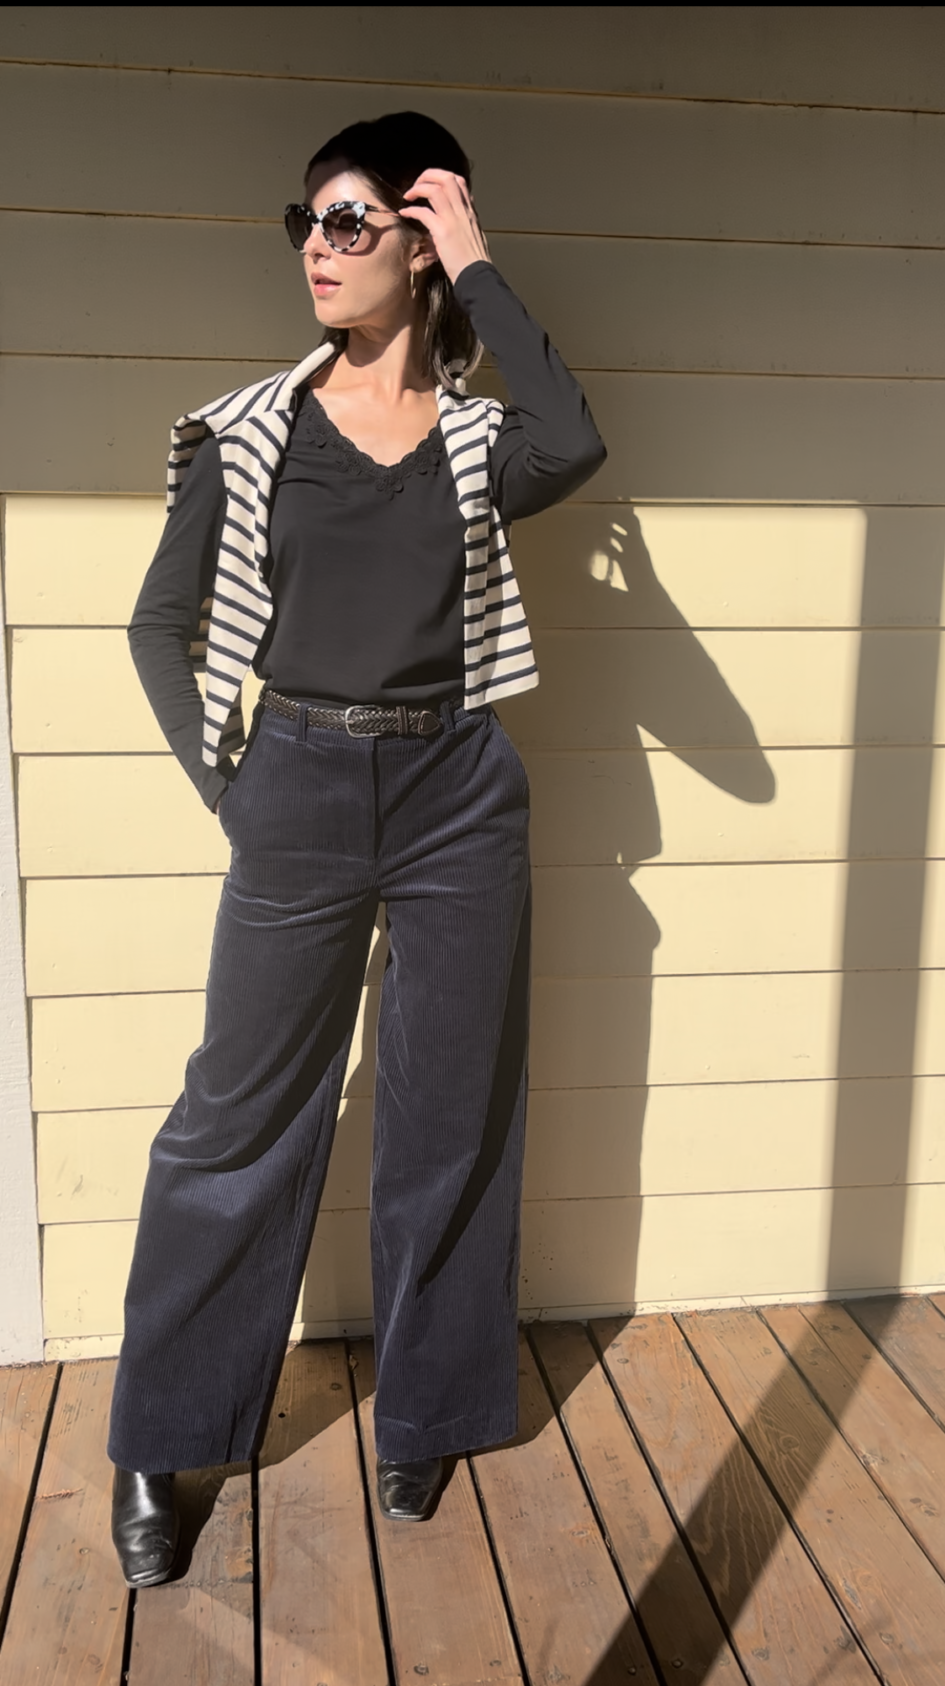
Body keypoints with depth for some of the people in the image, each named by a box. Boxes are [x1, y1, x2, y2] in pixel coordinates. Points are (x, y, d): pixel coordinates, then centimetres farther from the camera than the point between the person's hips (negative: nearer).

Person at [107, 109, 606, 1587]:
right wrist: (221, 780, -1)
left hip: (458, 796, 1)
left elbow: (575, 446, -20)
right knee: (239, 1118, 5)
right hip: (299, 795, 0)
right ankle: (158, 1446, 23)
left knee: (451, 1119, 9)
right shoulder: (250, 429, 4)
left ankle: (424, 1418, 30)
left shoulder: (479, 431, 4)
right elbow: (162, 623, 8)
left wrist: (478, 268, -10)